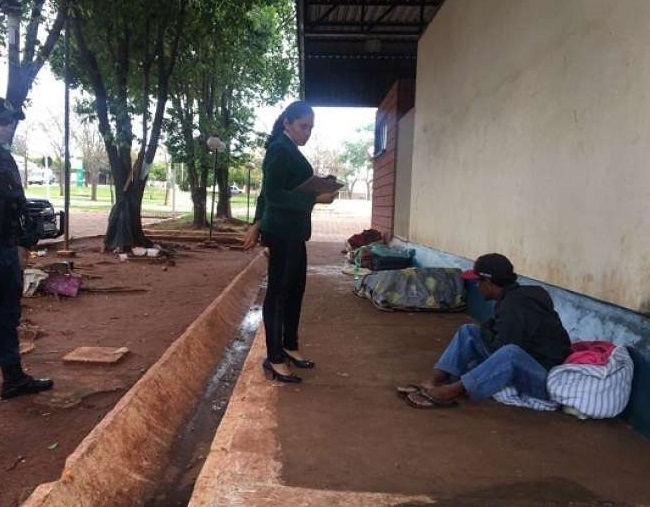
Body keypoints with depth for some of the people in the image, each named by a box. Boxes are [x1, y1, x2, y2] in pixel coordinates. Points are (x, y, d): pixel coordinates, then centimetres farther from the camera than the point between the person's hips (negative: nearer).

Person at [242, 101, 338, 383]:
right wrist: (316, 198, -22)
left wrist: (257, 224, 23)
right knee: (278, 293, -4)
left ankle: (289, 347, 28)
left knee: (295, 289, 15)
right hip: (282, 233, -10)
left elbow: (268, 192, 20)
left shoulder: (289, 150, 16)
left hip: (292, 232, 10)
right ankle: (274, 359, 5)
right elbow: (273, 194, -21)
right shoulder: (280, 150, -13)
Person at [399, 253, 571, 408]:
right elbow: (502, 339, 17)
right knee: (468, 332, 2)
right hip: (524, 365, 10)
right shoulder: (515, 296, 6)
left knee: (510, 353, -41)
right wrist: (488, 330, 0)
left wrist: (486, 330, -5)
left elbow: (501, 347, -22)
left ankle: (448, 393, -34)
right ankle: (433, 383, -10)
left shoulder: (514, 305, -23)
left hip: (547, 378, -9)